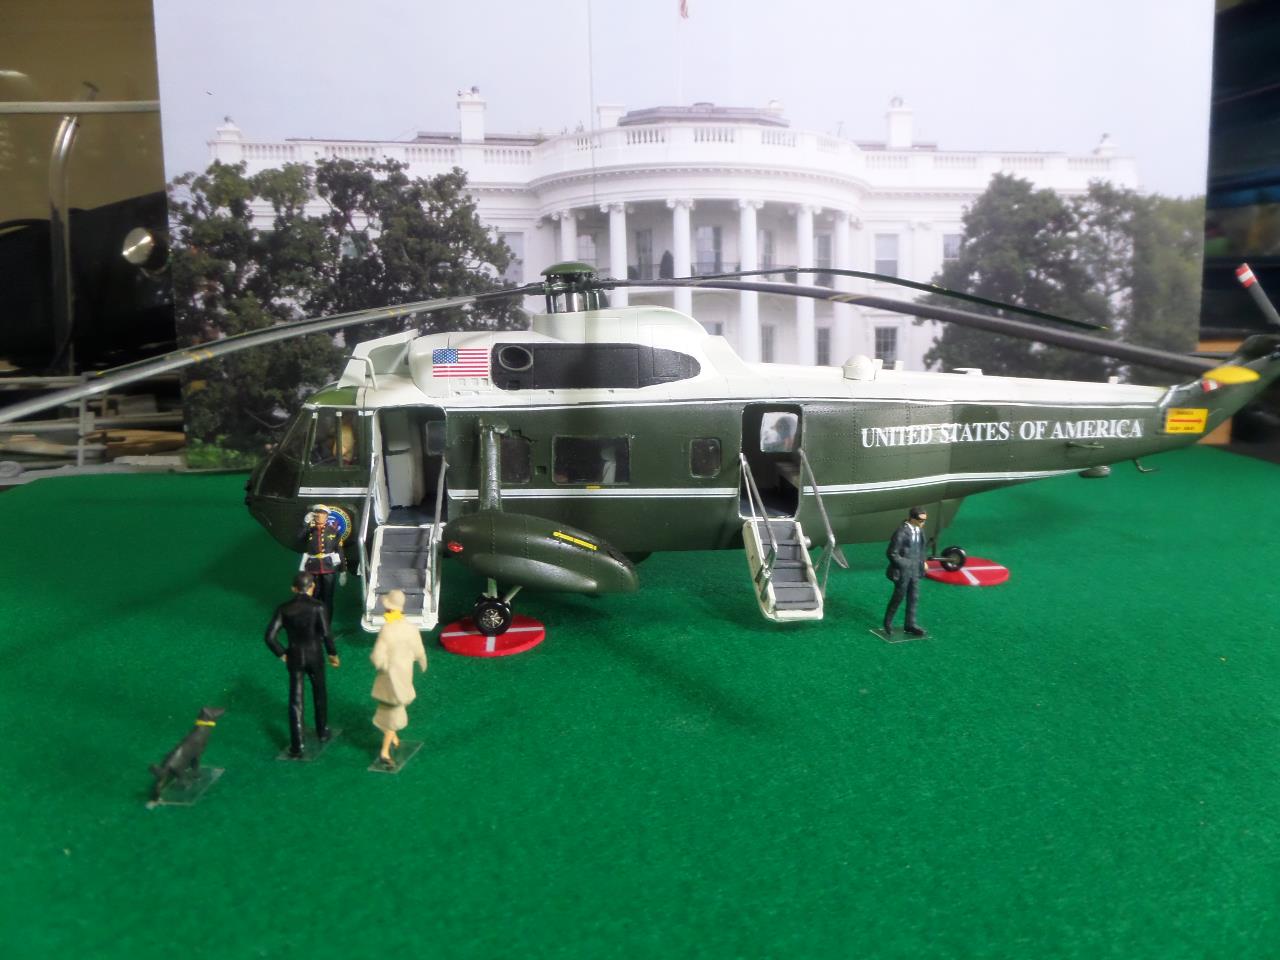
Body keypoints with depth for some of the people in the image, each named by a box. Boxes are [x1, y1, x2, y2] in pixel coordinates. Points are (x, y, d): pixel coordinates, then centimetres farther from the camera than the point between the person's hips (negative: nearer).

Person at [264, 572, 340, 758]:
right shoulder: (317, 606, -14)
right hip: (314, 656, -1)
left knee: (295, 701, 9)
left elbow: (270, 636, -9)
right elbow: (326, 634, -20)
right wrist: (333, 653, -5)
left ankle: (296, 746, 9)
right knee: (319, 694, 22)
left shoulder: (284, 608, -6)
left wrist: (282, 654, 5)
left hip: (294, 657, 1)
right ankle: (322, 732, 38)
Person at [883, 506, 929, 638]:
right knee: (898, 597, 6)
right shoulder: (901, 533, -23)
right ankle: (888, 623, 25)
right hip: (902, 571, -7)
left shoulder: (920, 530, 1)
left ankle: (910, 624, 24)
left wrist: (922, 561, 8)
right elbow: (891, 554, -19)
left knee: (913, 597, 12)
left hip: (915, 570, 7)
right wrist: (906, 565, -18)